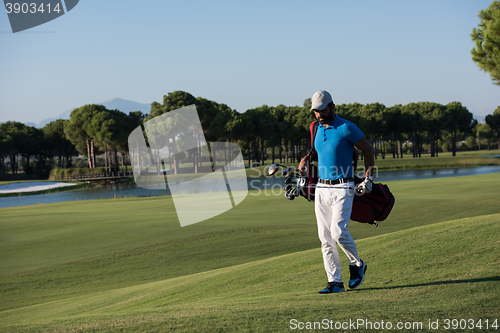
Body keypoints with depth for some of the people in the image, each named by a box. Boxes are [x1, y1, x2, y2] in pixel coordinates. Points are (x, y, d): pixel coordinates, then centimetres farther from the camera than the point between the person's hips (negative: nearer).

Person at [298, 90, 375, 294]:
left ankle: (357, 265, 10)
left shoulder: (347, 128, -9)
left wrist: (368, 179, -6)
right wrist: (306, 158, 11)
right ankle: (335, 282, 7)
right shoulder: (318, 129, 11)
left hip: (342, 189, -7)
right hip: (322, 189, 7)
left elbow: (368, 150, -1)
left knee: (338, 232, -17)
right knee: (325, 238, 2)